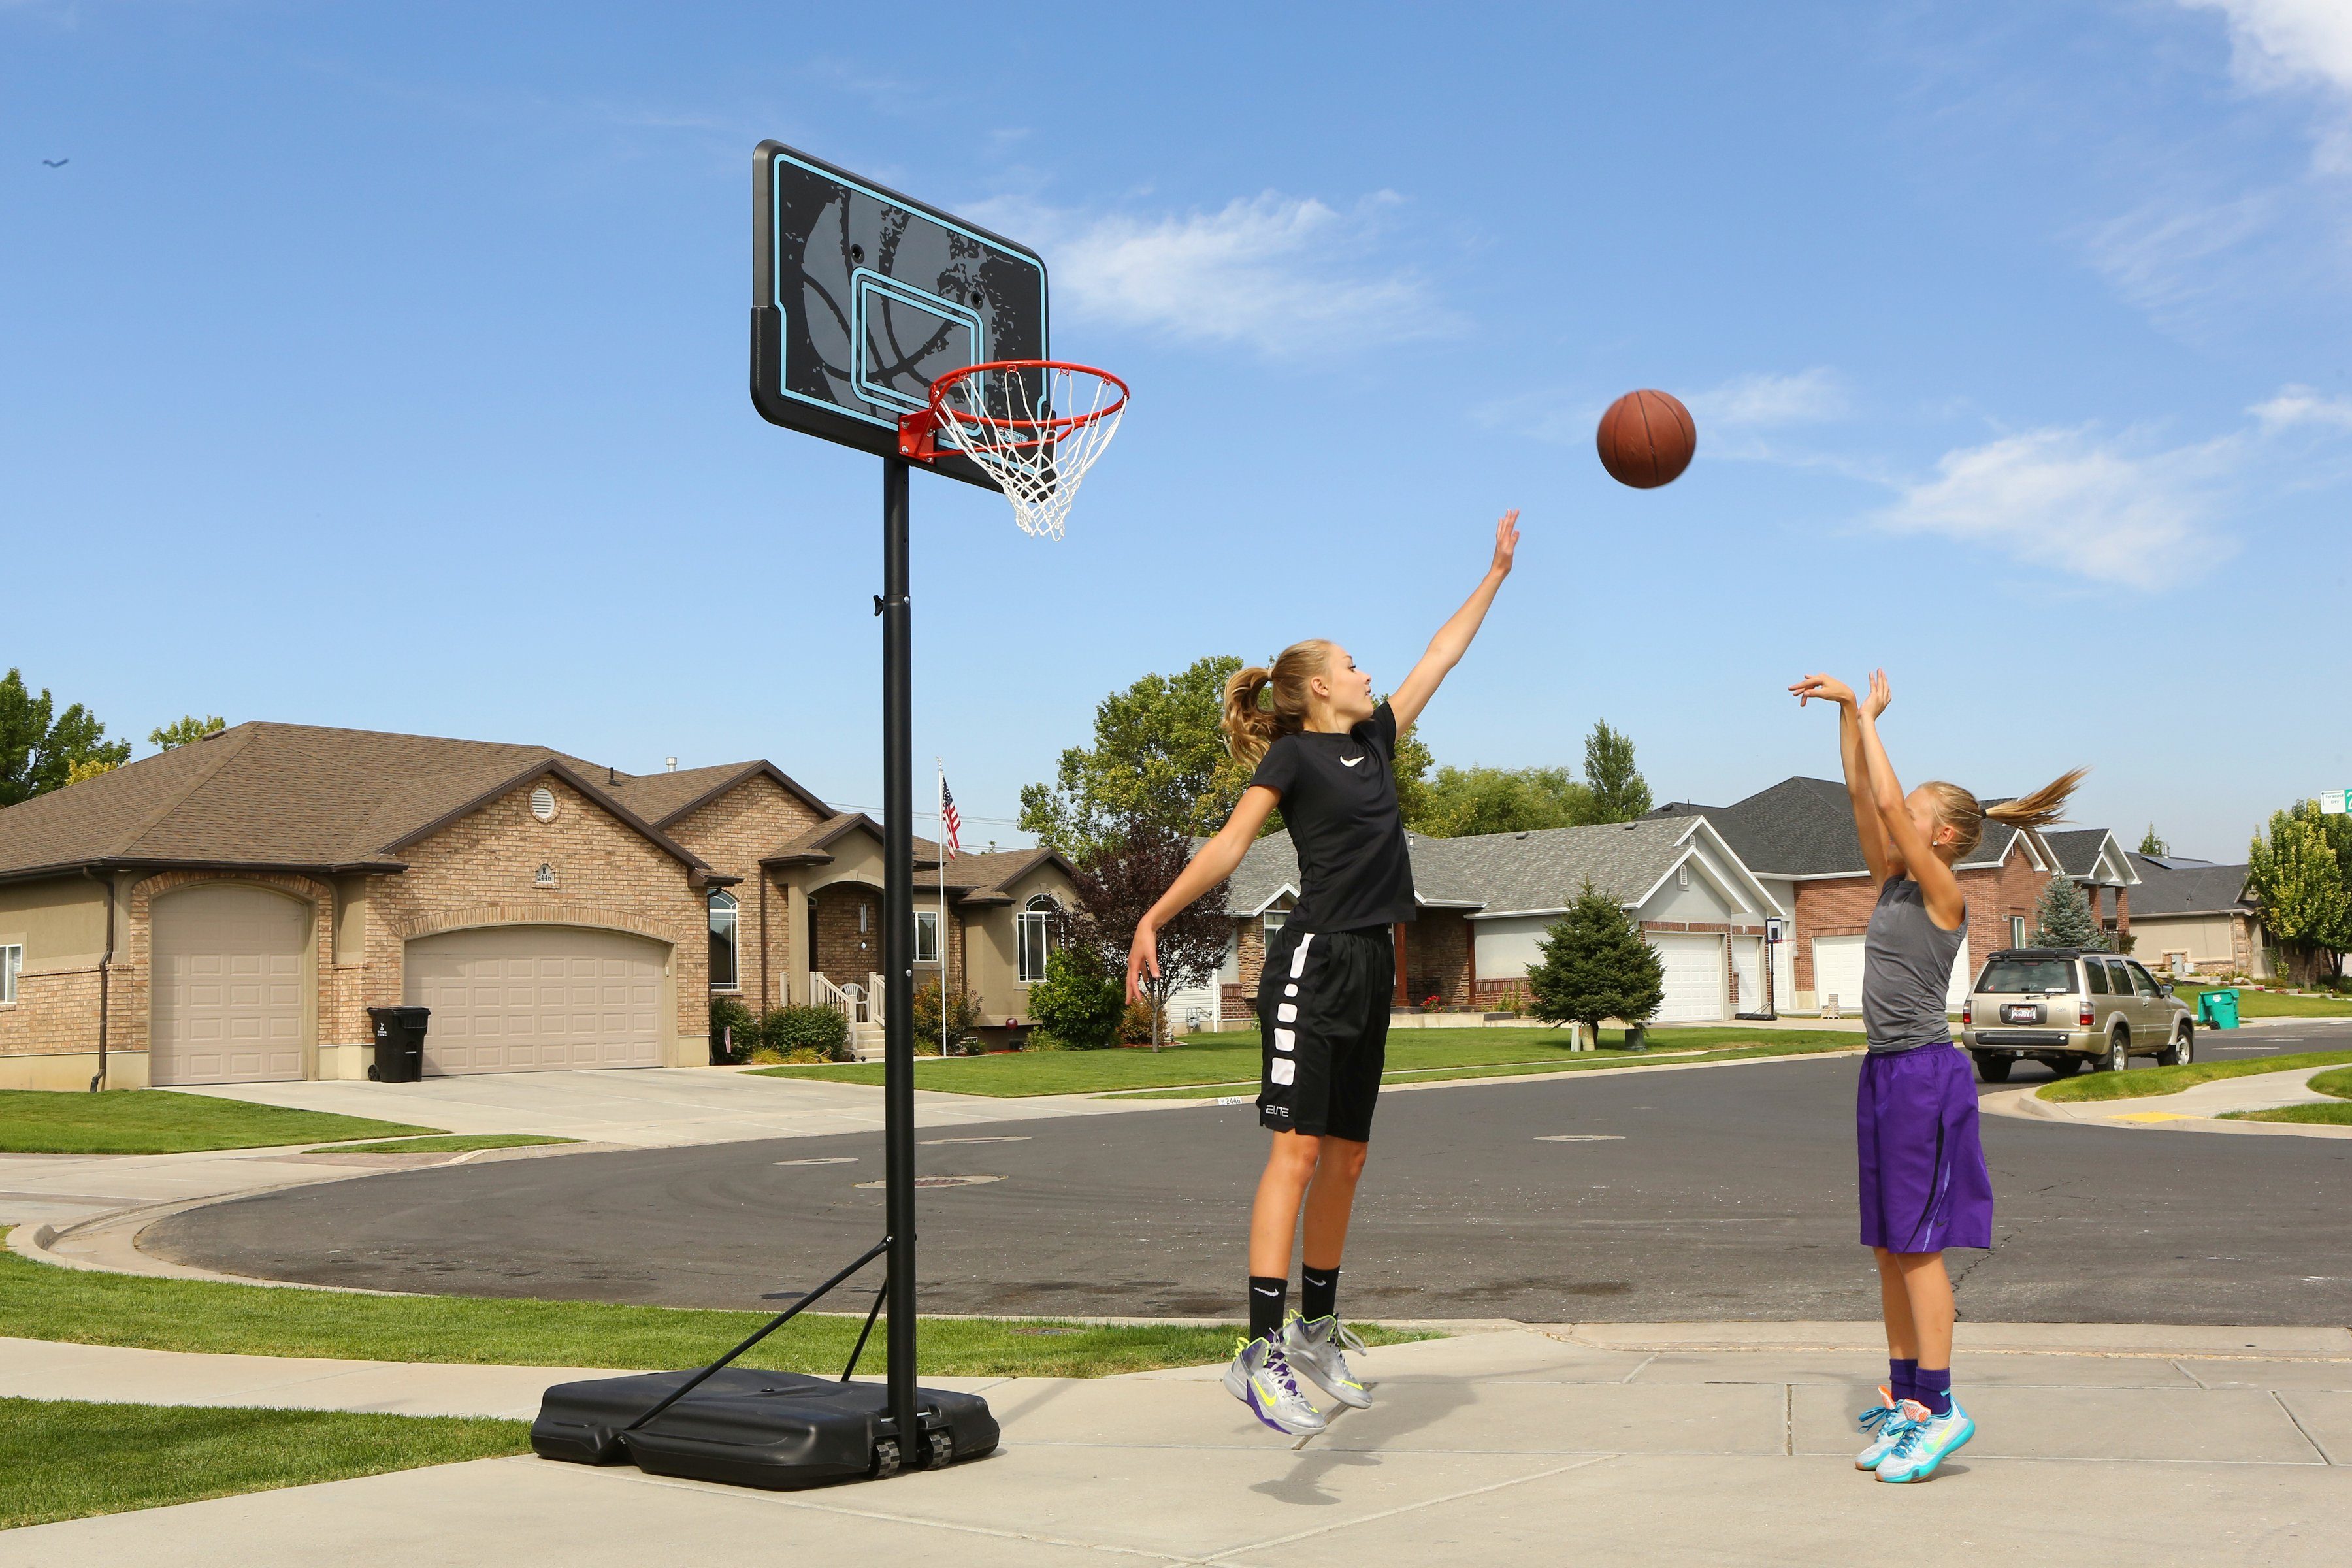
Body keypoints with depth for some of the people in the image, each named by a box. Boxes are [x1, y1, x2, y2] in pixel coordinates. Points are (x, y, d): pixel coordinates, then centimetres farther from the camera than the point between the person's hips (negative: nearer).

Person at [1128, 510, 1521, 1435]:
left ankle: (1317, 1327, 25)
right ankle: (1261, 1351, -18)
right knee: (1297, 1149, -15)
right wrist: (1153, 920, -16)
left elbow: (1438, 658, 25)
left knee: (1346, 1158, 12)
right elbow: (1228, 844, -9)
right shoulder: (1293, 755, -4)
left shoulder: (1374, 739, 17)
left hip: (1371, 970, 8)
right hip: (1314, 962, -8)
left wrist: (1497, 572, 30)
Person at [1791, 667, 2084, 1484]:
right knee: (1887, 1247, 10)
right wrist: (1851, 713, 5)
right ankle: (1904, 1399, 17)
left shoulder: (1943, 892, -10)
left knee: (1915, 1244, -6)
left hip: (1926, 1074, -9)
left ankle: (1939, 1406, 0)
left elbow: (1887, 802, -19)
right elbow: (1861, 795, 10)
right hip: (1883, 1073, 9)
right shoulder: (1893, 882, 11)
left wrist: (1864, 712, -12)